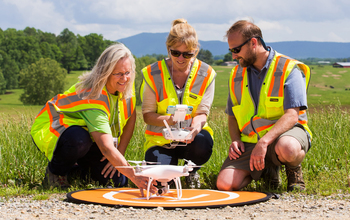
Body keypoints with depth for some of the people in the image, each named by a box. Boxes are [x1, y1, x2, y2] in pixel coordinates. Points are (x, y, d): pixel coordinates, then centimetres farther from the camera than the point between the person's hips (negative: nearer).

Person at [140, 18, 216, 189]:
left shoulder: (206, 74, -4)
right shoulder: (153, 74, -6)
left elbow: (202, 112, -6)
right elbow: (147, 114, -6)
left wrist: (195, 127, -32)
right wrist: (167, 120, -29)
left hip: (191, 136, 1)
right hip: (161, 139, 0)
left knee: (203, 144, -36)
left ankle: (192, 171, 2)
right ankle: (171, 164, 16)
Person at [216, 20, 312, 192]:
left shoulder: (288, 69, -7)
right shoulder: (237, 75, 11)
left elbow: (292, 115, -18)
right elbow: (232, 115, 19)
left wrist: (264, 142, -31)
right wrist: (235, 139, -3)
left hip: (284, 132, -4)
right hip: (250, 140, 4)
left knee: (286, 148, -42)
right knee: (225, 184, -20)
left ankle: (294, 170, -2)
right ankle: (267, 169, 11)